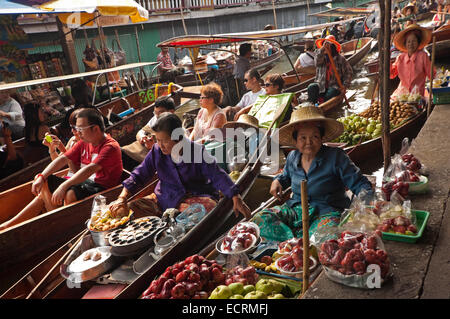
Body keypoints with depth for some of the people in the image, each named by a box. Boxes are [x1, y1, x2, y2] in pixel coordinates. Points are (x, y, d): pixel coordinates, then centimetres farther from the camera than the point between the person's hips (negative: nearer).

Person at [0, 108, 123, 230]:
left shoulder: (110, 147, -17)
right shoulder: (84, 142, 11)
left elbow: (90, 169, -29)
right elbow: (63, 158, 5)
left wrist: (63, 186, -36)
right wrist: (41, 176, -8)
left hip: (101, 187, -9)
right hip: (84, 181, 9)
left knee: (71, 194, -36)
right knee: (43, 184, 3)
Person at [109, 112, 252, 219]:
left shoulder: (197, 151, -9)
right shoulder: (157, 151, 0)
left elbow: (218, 176, -11)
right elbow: (139, 175, 6)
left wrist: (236, 199, -21)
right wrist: (122, 198, -7)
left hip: (195, 197, -2)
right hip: (164, 198, 3)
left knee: (211, 208, -36)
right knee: (130, 209, -16)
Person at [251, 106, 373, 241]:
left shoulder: (336, 157, -9)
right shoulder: (292, 157, 6)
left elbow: (359, 183, -10)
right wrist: (278, 181, 6)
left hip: (327, 211, -5)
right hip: (296, 209, 5)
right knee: (260, 220, -17)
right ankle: (297, 239, -28)